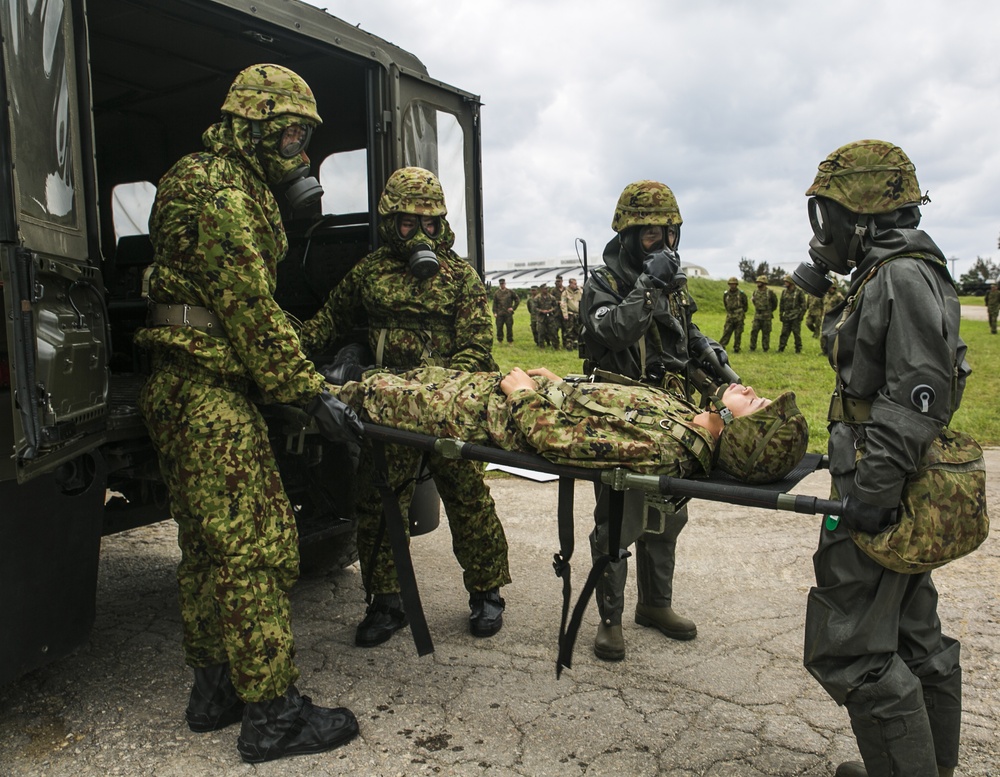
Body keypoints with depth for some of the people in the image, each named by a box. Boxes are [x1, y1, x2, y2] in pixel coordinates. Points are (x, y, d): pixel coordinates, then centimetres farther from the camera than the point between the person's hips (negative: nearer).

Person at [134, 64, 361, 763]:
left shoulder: (240, 189, 22)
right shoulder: (217, 191, -12)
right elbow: (251, 307, -19)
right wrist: (310, 391, -19)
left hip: (195, 391, 11)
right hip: (208, 394, -11)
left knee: (211, 545, 14)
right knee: (256, 545, -9)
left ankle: (216, 691, 25)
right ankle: (273, 714, 0)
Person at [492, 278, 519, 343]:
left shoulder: (510, 292, 6)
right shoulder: (497, 293, 8)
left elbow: (517, 301, 12)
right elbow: (494, 303, 7)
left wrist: (513, 308, 2)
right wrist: (494, 312, -2)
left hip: (508, 313, -1)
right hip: (499, 314, 1)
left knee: (509, 328, -1)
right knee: (499, 328, 1)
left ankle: (510, 341, 7)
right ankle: (499, 340, 13)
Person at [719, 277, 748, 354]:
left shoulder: (741, 293, -5)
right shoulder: (726, 294, 2)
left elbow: (746, 305, 9)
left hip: (739, 316, -2)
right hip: (730, 316, 2)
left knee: (738, 333, 1)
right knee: (726, 331, -4)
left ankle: (736, 348, 8)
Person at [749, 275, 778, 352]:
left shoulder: (769, 292, -8)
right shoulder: (755, 292, 6)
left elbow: (775, 302, 5)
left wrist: (770, 310, 10)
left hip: (766, 316, -4)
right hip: (757, 315, 4)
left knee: (765, 333, 3)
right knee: (753, 332, -1)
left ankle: (765, 349, 10)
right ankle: (752, 348, 6)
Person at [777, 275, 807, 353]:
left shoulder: (799, 291, -3)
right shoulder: (784, 291, 12)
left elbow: (803, 303, -2)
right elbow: (782, 303, 18)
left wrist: (802, 313, -9)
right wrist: (781, 313, 13)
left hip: (795, 316, -4)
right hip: (786, 316, 4)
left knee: (796, 333, -1)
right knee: (784, 332, 3)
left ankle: (798, 349, 7)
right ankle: (780, 348, 5)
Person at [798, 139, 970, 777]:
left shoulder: (904, 277, -17)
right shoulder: (885, 275, 15)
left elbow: (920, 396, -25)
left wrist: (874, 491, -25)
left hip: (882, 491, -11)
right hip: (902, 488, 11)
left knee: (848, 647, -6)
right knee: (911, 633, 20)